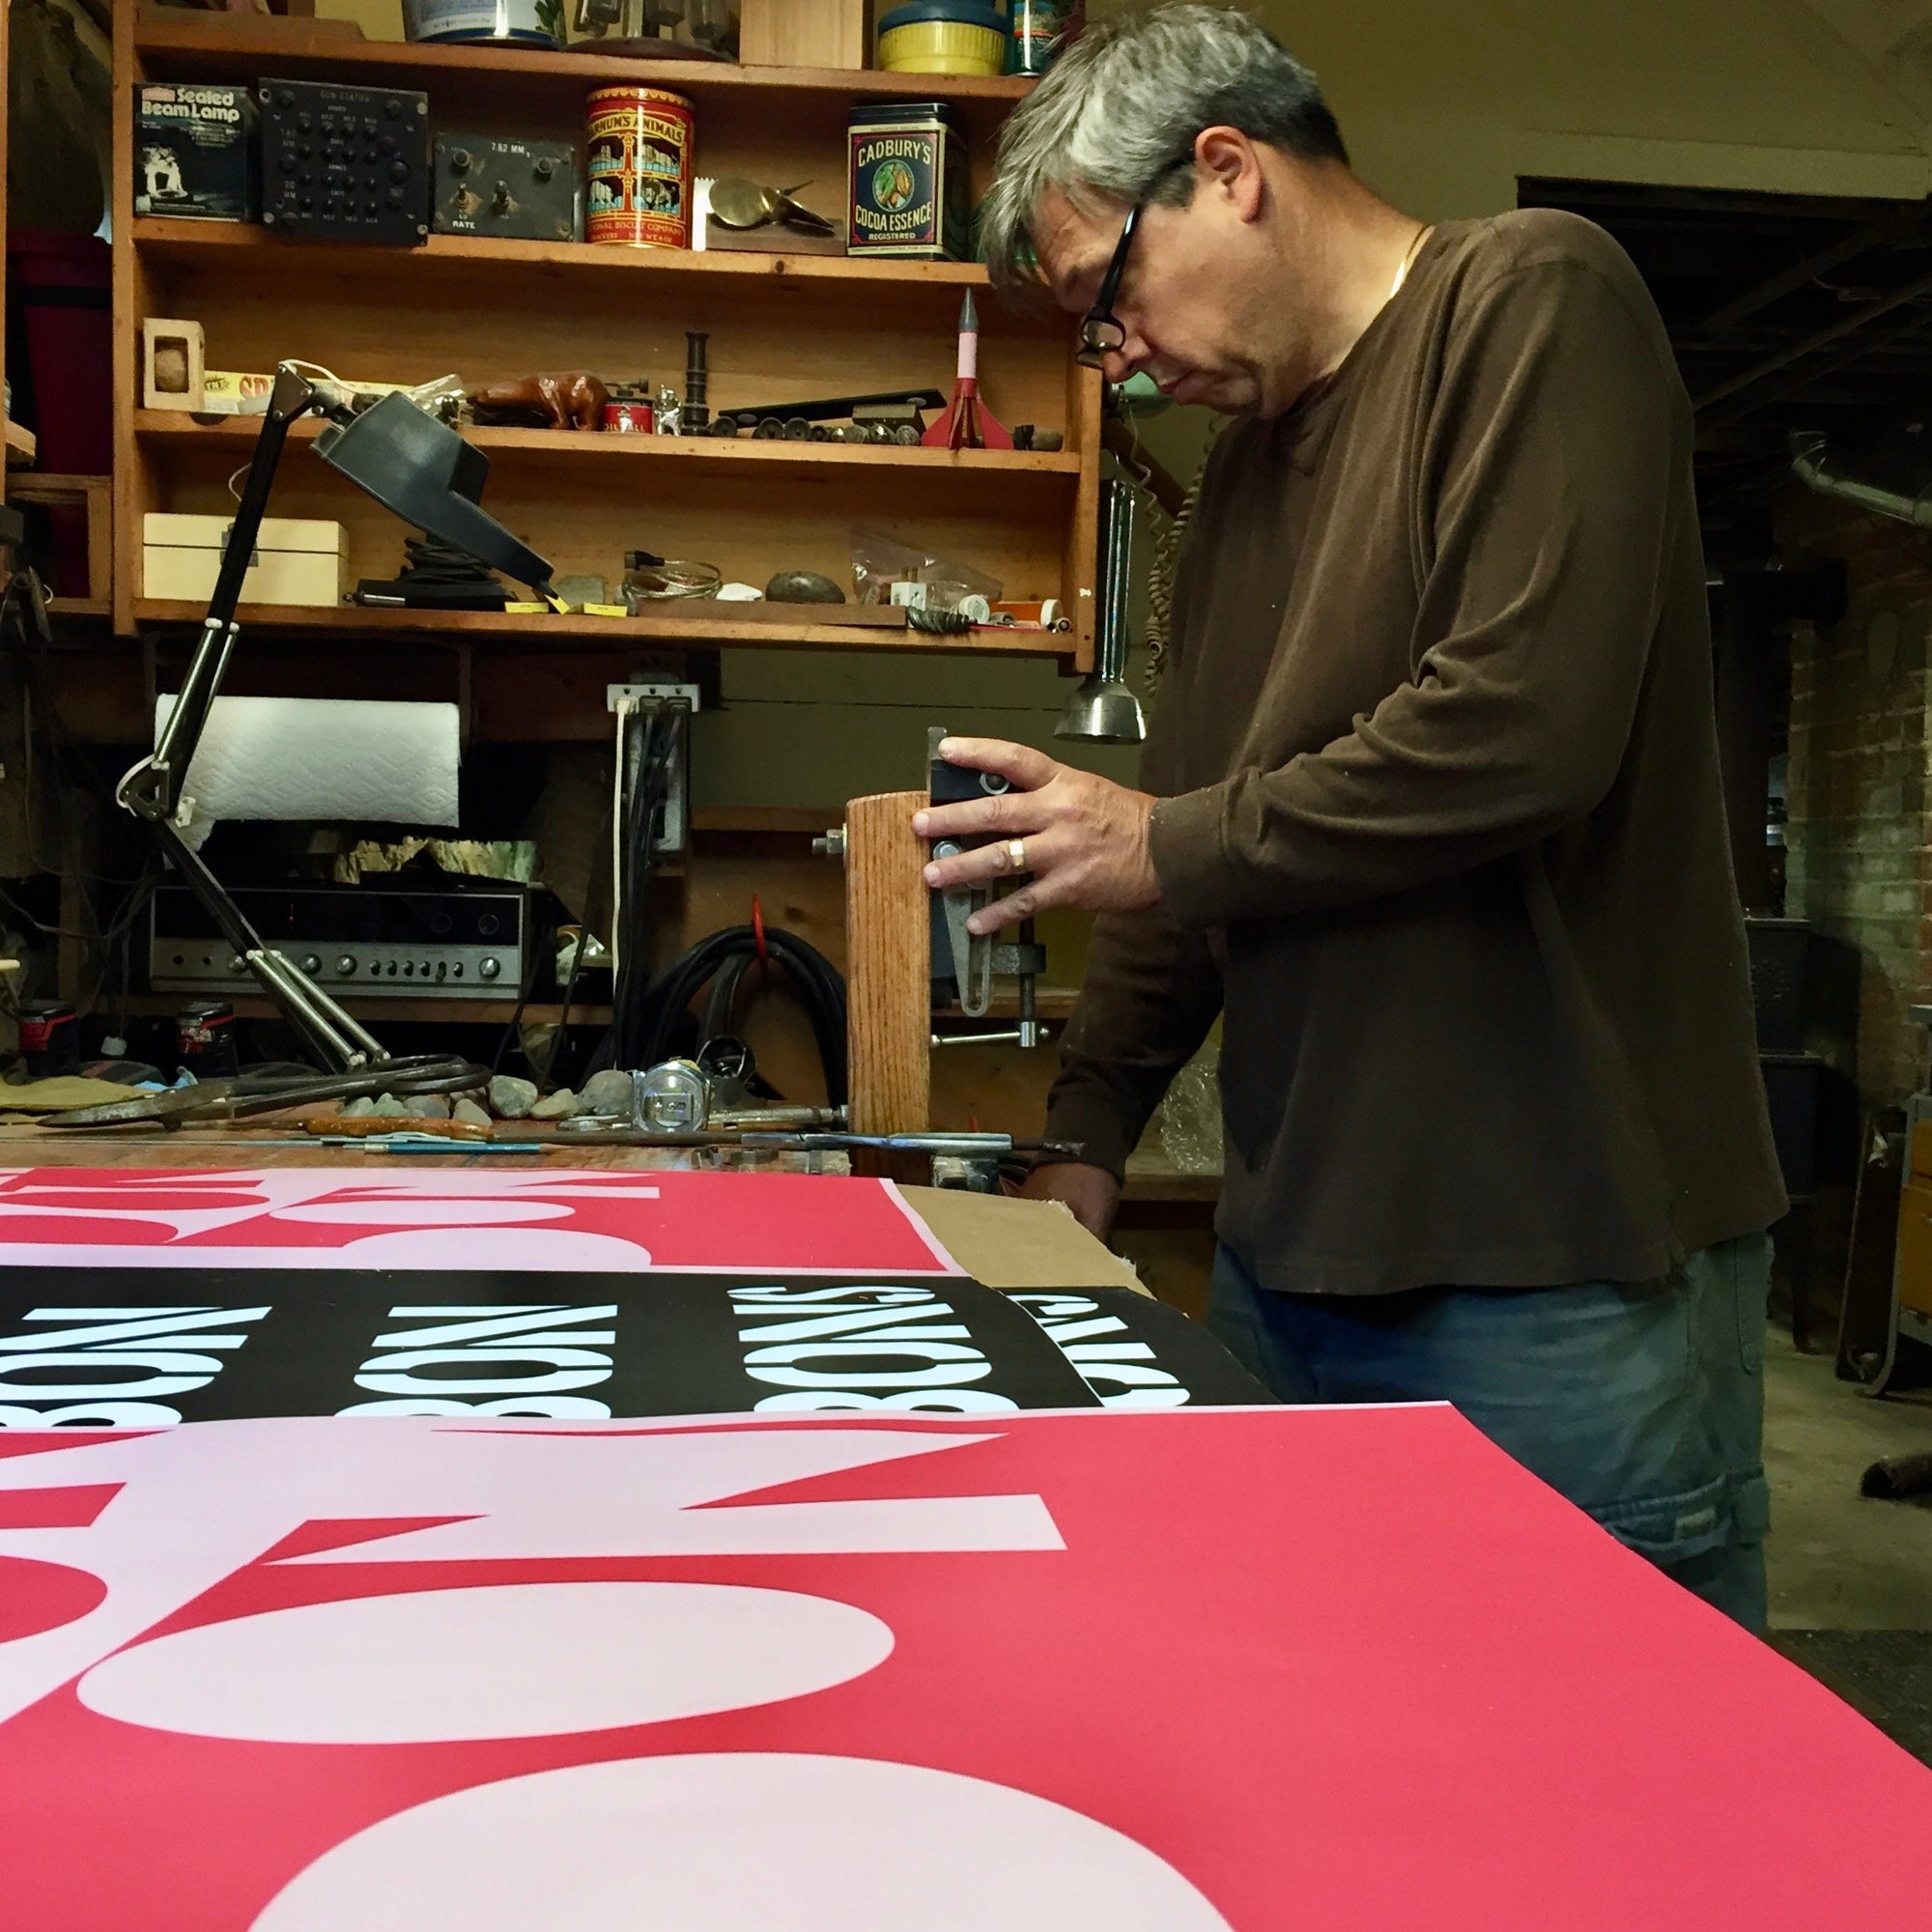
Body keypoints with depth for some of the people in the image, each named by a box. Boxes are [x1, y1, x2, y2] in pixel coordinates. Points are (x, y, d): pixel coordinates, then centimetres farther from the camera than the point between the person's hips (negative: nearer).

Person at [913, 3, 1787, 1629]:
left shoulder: (1532, 300, -7)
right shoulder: (1252, 448, 18)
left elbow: (1527, 722, -21)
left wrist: (1168, 841, -9)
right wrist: (1088, 1134, 14)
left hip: (1564, 1270, -7)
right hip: (1296, 1256, 8)